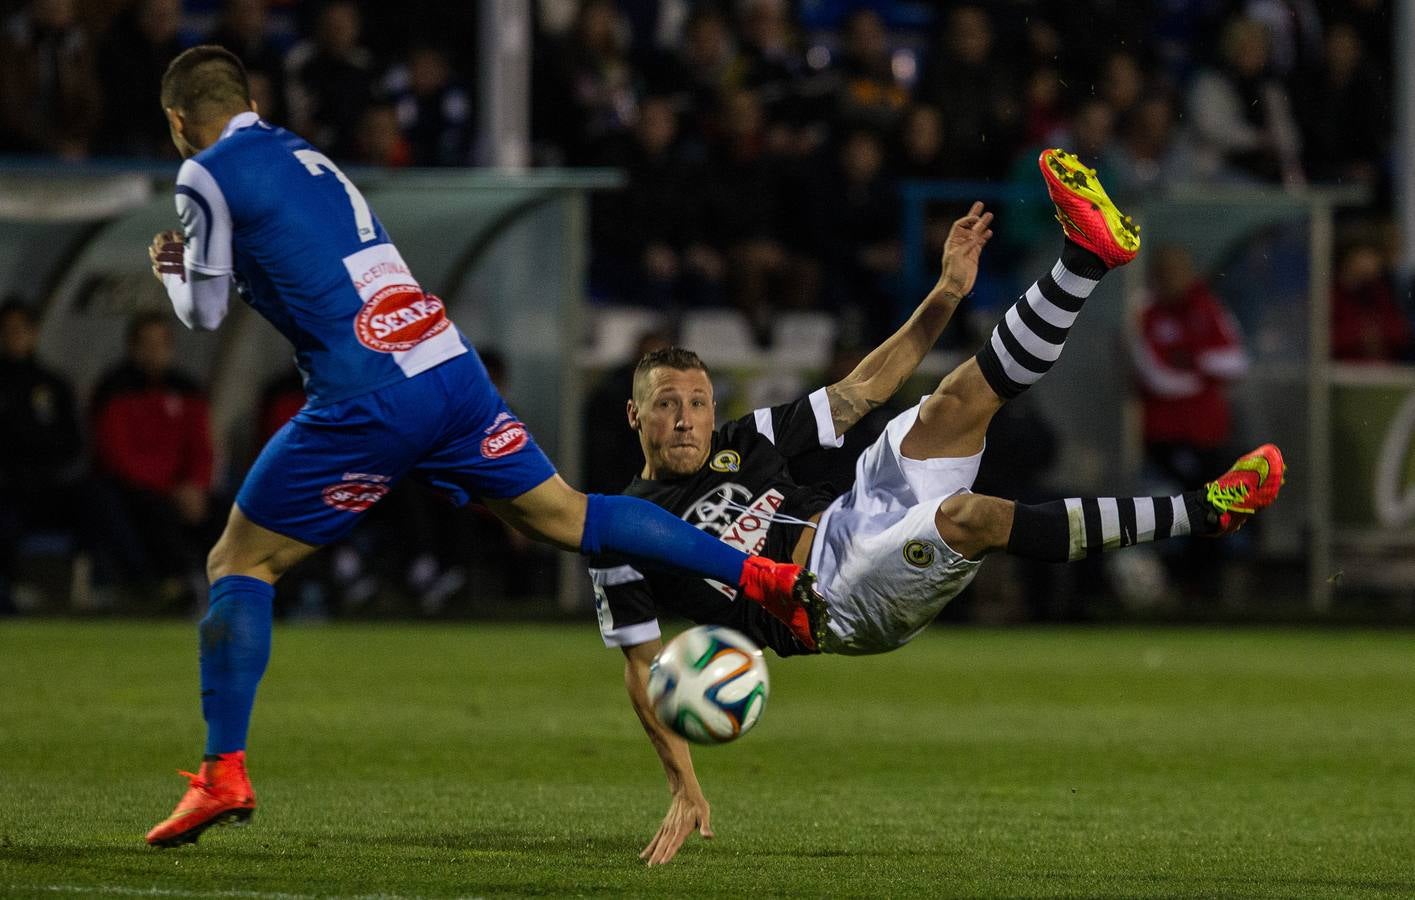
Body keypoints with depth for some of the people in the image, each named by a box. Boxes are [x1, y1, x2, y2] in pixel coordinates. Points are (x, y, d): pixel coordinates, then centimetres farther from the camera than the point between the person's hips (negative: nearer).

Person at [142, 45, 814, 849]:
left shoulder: (209, 177, -1)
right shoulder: (303, 155, 22)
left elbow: (206, 313, 5)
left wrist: (173, 270, 26)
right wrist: (199, 261, 35)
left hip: (369, 403, -7)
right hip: (455, 371, 7)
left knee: (239, 566, 3)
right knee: (565, 516, 17)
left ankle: (224, 774, -5)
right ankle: (763, 576, 12)